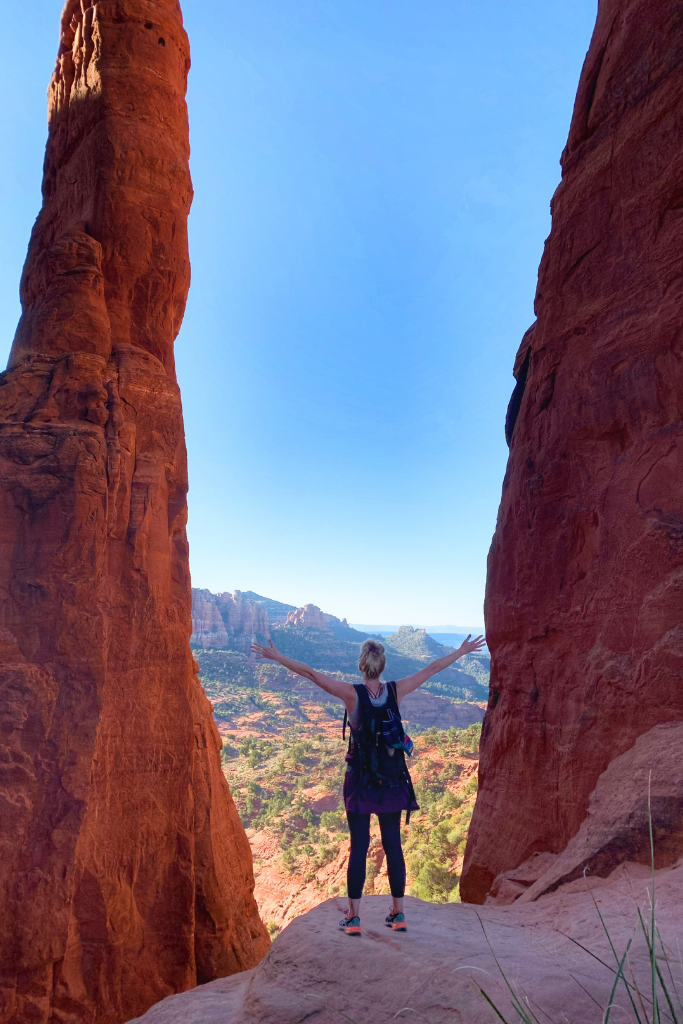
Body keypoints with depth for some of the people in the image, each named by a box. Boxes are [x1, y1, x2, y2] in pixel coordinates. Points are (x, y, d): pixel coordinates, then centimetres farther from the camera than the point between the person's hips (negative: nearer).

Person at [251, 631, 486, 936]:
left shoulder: (352, 693, -14)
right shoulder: (395, 691, -7)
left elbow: (311, 673, -15)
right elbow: (432, 669, 2)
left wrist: (277, 657, -9)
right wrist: (462, 651, 12)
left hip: (360, 781, -2)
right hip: (393, 781, 2)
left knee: (358, 846, 7)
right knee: (393, 845, 13)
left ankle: (353, 917, 15)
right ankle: (398, 913, 23)